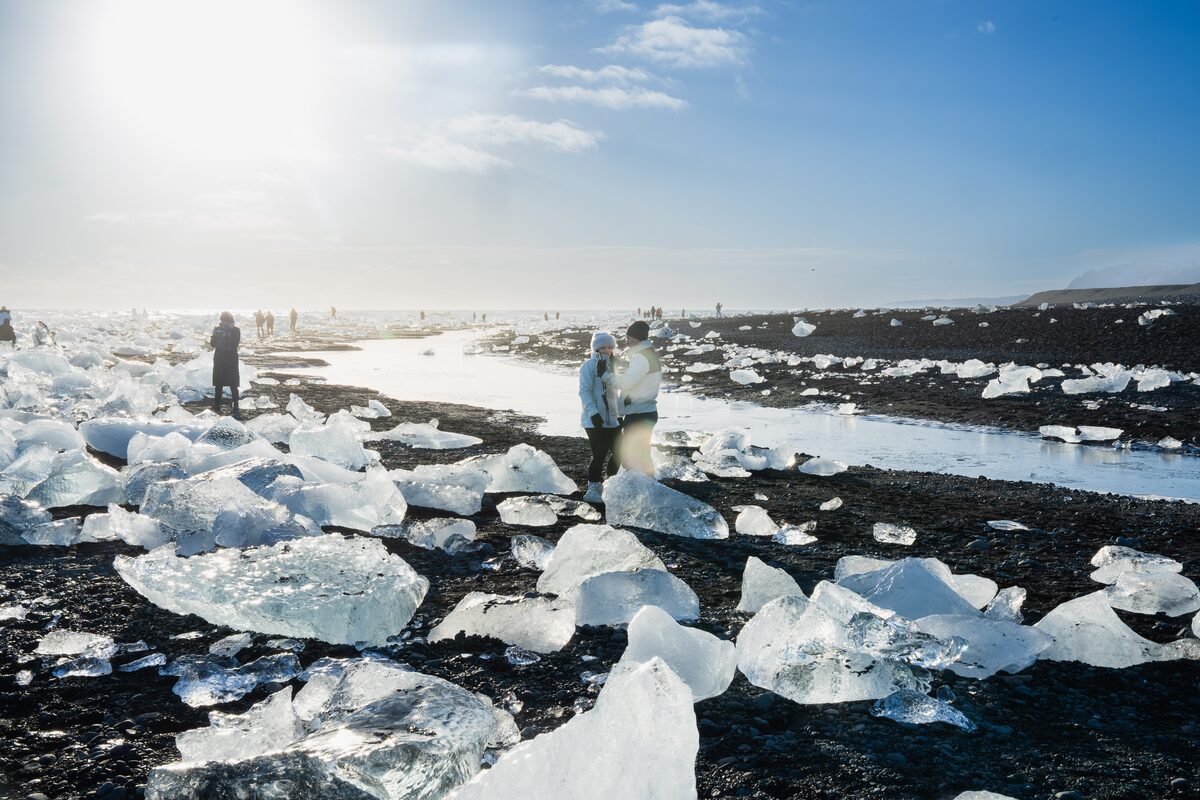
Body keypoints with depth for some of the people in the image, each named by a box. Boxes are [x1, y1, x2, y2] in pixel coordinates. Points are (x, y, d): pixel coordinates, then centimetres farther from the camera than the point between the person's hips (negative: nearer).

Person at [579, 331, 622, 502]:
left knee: (618, 452, 11)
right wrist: (593, 412, -23)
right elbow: (585, 391, -15)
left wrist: (619, 414, 17)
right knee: (600, 455, -11)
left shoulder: (611, 365, 16)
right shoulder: (589, 365, -8)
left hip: (612, 419, 8)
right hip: (595, 421, -8)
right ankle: (593, 490, -1)